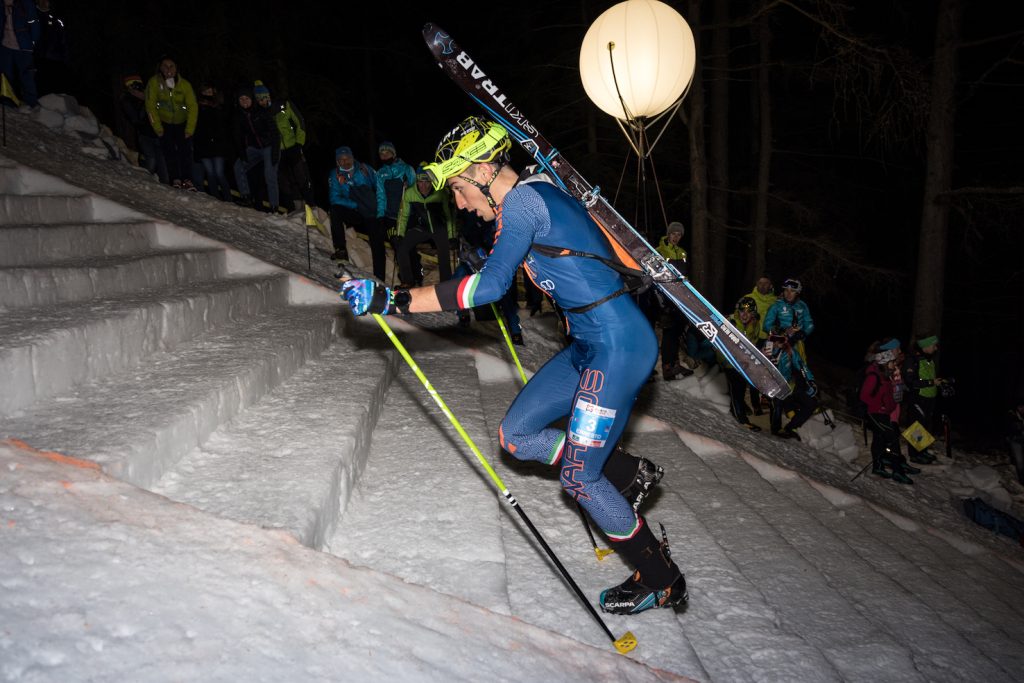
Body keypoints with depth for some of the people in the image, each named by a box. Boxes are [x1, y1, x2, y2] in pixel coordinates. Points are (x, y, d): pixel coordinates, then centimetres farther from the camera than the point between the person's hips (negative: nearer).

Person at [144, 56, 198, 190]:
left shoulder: (185, 84, -9)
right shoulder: (154, 82, -12)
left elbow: (193, 107, -9)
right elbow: (151, 106, -10)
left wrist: (189, 129, -15)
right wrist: (157, 128, -15)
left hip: (181, 123, 1)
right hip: (164, 122, -1)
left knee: (185, 150, -14)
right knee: (169, 150, -14)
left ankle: (187, 180, -14)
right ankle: (175, 180, -15)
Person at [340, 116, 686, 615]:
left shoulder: (523, 200, -15)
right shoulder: (536, 194, 14)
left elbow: (491, 284, -24)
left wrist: (394, 301, -24)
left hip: (618, 345, -10)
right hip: (591, 347, 10)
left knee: (579, 479, -1)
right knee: (515, 436, 10)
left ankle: (662, 581, 19)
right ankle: (630, 472, 22)